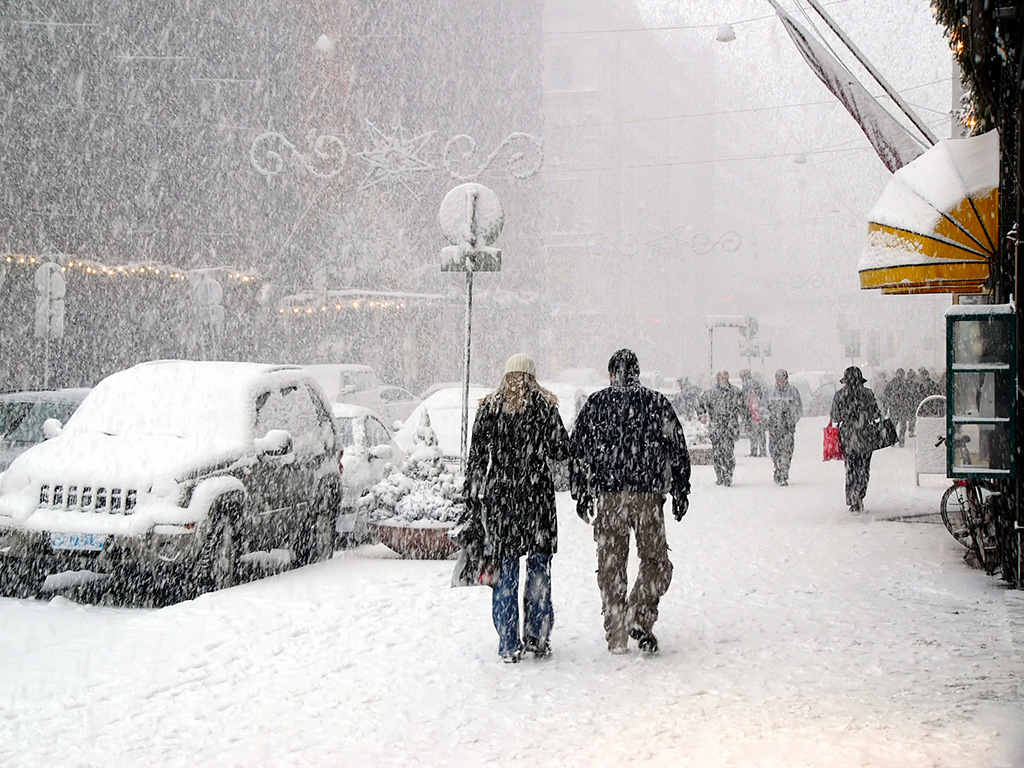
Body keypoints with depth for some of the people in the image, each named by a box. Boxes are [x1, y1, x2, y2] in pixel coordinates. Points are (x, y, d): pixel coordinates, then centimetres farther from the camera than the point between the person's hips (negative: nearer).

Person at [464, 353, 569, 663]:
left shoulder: (489, 407, 2)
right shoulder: (544, 406, -2)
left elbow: (476, 457, 2)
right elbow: (561, 451, 1)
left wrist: (472, 496, 8)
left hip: (499, 496, 1)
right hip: (537, 495, -1)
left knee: (505, 569, 5)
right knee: (539, 566, 10)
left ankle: (509, 646, 5)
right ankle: (537, 637, 9)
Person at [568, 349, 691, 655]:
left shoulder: (596, 403, 6)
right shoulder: (657, 402, 5)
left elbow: (577, 449, 6)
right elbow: (678, 449, 5)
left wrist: (581, 495, 13)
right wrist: (680, 492, 12)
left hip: (607, 496, 1)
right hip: (648, 494, -1)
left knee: (611, 566, 8)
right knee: (656, 560, 10)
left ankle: (616, 636, 10)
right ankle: (639, 618, -8)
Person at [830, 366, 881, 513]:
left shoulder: (839, 395, -4)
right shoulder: (867, 393, -4)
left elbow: (835, 417, -1)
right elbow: (876, 415, -1)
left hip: (847, 436, 0)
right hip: (865, 436, 0)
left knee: (851, 468, 8)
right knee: (864, 467, 9)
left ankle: (853, 501, 4)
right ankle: (859, 495, -5)